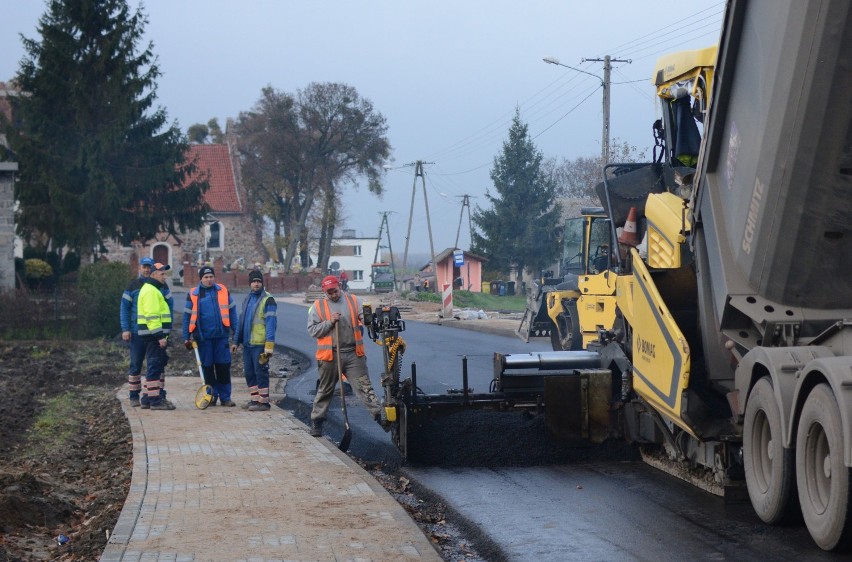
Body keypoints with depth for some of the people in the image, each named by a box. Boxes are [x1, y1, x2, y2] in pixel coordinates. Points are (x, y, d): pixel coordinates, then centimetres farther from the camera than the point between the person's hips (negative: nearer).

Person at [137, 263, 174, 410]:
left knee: (154, 367, 15)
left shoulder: (152, 289, 21)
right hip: (154, 334, -11)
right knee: (155, 367, -8)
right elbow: (152, 316, -21)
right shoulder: (151, 291, -14)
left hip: (154, 336, 11)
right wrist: (160, 336, -24)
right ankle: (155, 400, -8)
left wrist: (162, 335, 24)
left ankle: (148, 399, 19)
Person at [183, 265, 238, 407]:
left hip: (222, 336, 1)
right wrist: (187, 338, 2)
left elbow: (231, 311, 9)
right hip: (203, 337, 0)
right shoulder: (193, 294, 3)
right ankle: (212, 396, 14)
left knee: (223, 367, 1)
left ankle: (225, 397, 7)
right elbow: (187, 317, 5)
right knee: (208, 368, 5)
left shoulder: (223, 291, 5)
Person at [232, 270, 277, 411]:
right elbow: (241, 322, 22)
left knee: (260, 372, -4)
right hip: (247, 344, 8)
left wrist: (269, 345, -20)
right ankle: (255, 399, 20)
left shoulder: (267, 300, -8)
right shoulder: (247, 300, 16)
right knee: (249, 372, 11)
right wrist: (236, 341, 19)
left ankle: (264, 402, 2)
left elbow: (271, 323, -14)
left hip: (260, 344, -8)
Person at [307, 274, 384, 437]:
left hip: (354, 353, 1)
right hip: (330, 355, -1)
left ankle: (378, 414, -4)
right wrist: (330, 322, -13)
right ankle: (316, 421, 19)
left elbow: (363, 320, 12)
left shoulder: (353, 301, 7)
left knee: (364, 385, -3)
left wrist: (362, 323, -11)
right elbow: (312, 330, -1)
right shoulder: (318, 307, 3)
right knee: (325, 390, 9)